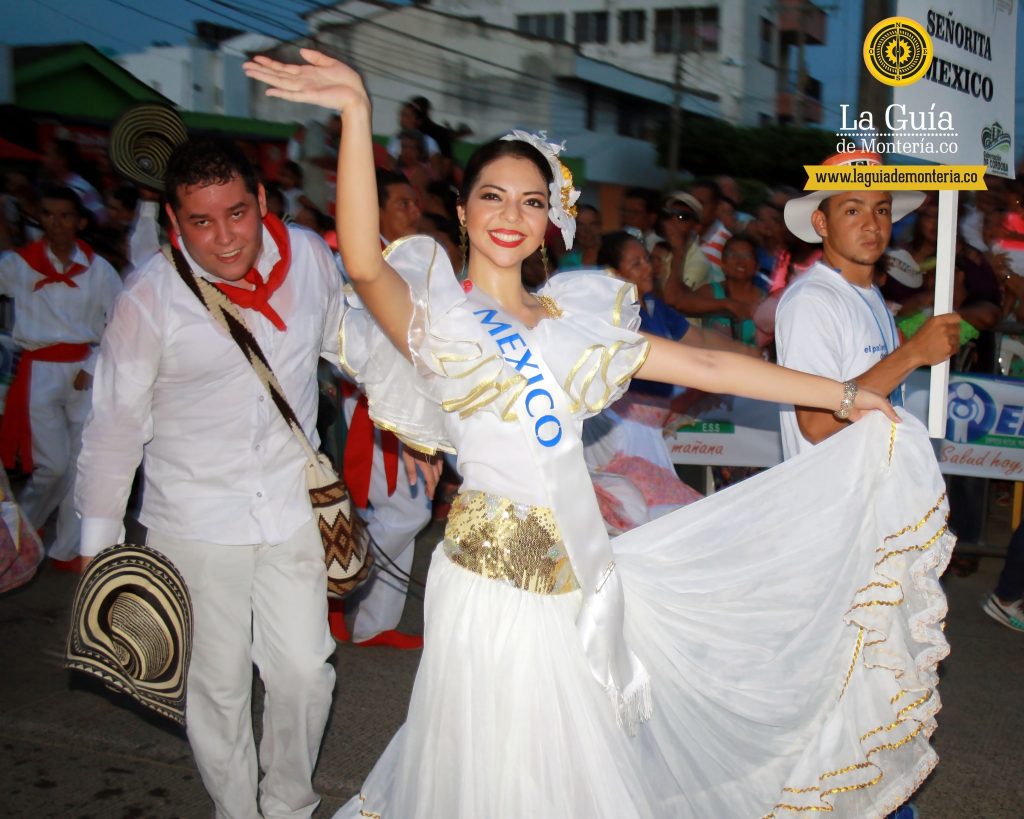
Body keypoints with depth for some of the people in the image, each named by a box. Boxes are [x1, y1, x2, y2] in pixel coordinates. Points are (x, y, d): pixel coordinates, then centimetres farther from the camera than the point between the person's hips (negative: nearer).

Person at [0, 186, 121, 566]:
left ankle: (67, 549, 15)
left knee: (82, 464, 3)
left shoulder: (98, 269, 2)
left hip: (86, 371, 2)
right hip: (39, 372, -2)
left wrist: (94, 367, -2)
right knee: (53, 464, -5)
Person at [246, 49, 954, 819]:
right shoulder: (432, 317, -3)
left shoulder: (576, 317, 10)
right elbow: (365, 263, -25)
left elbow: (705, 366, 10)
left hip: (576, 574, 5)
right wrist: (357, 112, -34)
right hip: (493, 574, -5)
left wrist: (847, 394, 10)